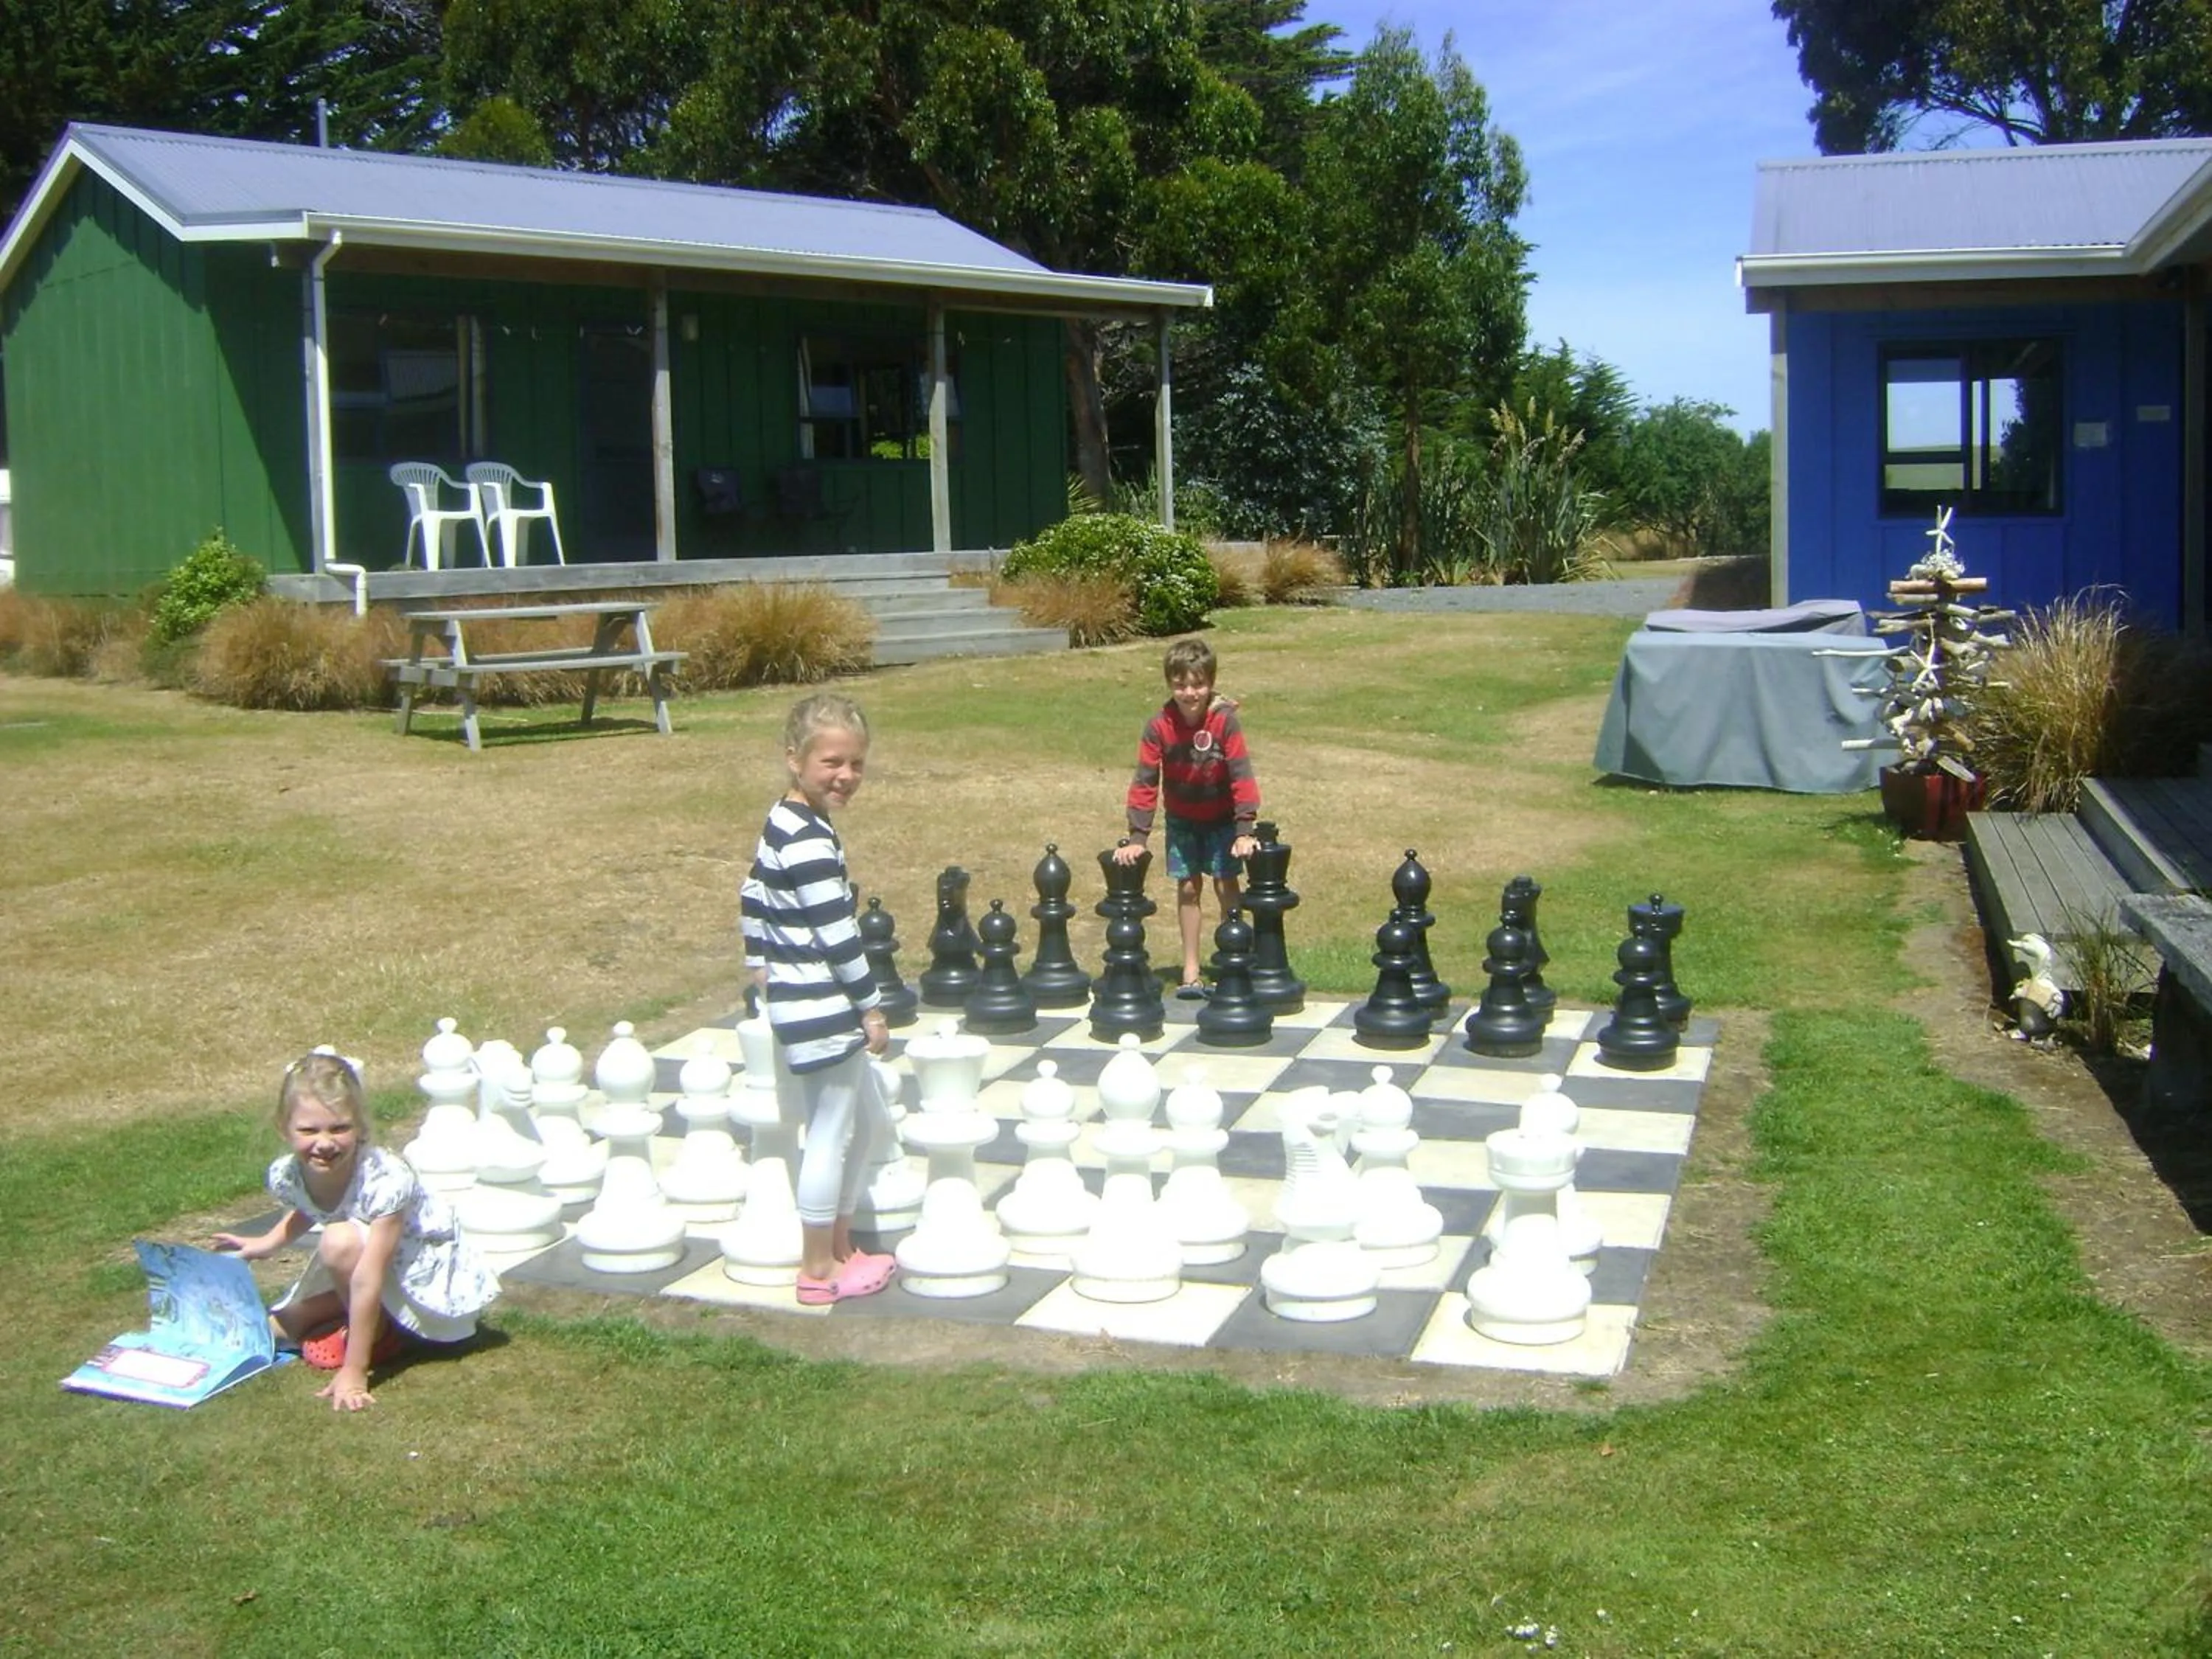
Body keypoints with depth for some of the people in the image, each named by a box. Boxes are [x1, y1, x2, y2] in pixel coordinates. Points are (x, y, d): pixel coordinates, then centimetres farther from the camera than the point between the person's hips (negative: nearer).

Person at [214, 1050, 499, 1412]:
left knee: (340, 1242, -33)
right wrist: (266, 1243, -6)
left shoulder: (384, 1179, -36)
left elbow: (367, 1281, -37)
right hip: (358, 1261, 7)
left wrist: (353, 1372, -36)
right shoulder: (287, 1176, -17)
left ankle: (381, 1332, -9)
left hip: (424, 1270, -7)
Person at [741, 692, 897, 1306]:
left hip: (797, 1000, 10)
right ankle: (818, 1270, 13)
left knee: (869, 1122, 19)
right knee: (831, 1134, 1)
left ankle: (840, 1247, 29)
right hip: (822, 1009, -10)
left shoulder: (782, 823, 9)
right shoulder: (812, 842, -21)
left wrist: (760, 967, 27)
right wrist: (872, 1009, -13)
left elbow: (753, 899, 19)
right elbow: (837, 936, -21)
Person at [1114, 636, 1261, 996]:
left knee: (1226, 885, -1)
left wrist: (1245, 830, -28)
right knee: (1188, 887, 4)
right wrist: (1137, 837, -20)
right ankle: (1191, 970, 12)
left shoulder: (1225, 720, -24)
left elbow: (1242, 775, -24)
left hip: (1221, 816, -2)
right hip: (1182, 819, 2)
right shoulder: (1159, 726, -19)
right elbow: (1145, 782, -16)